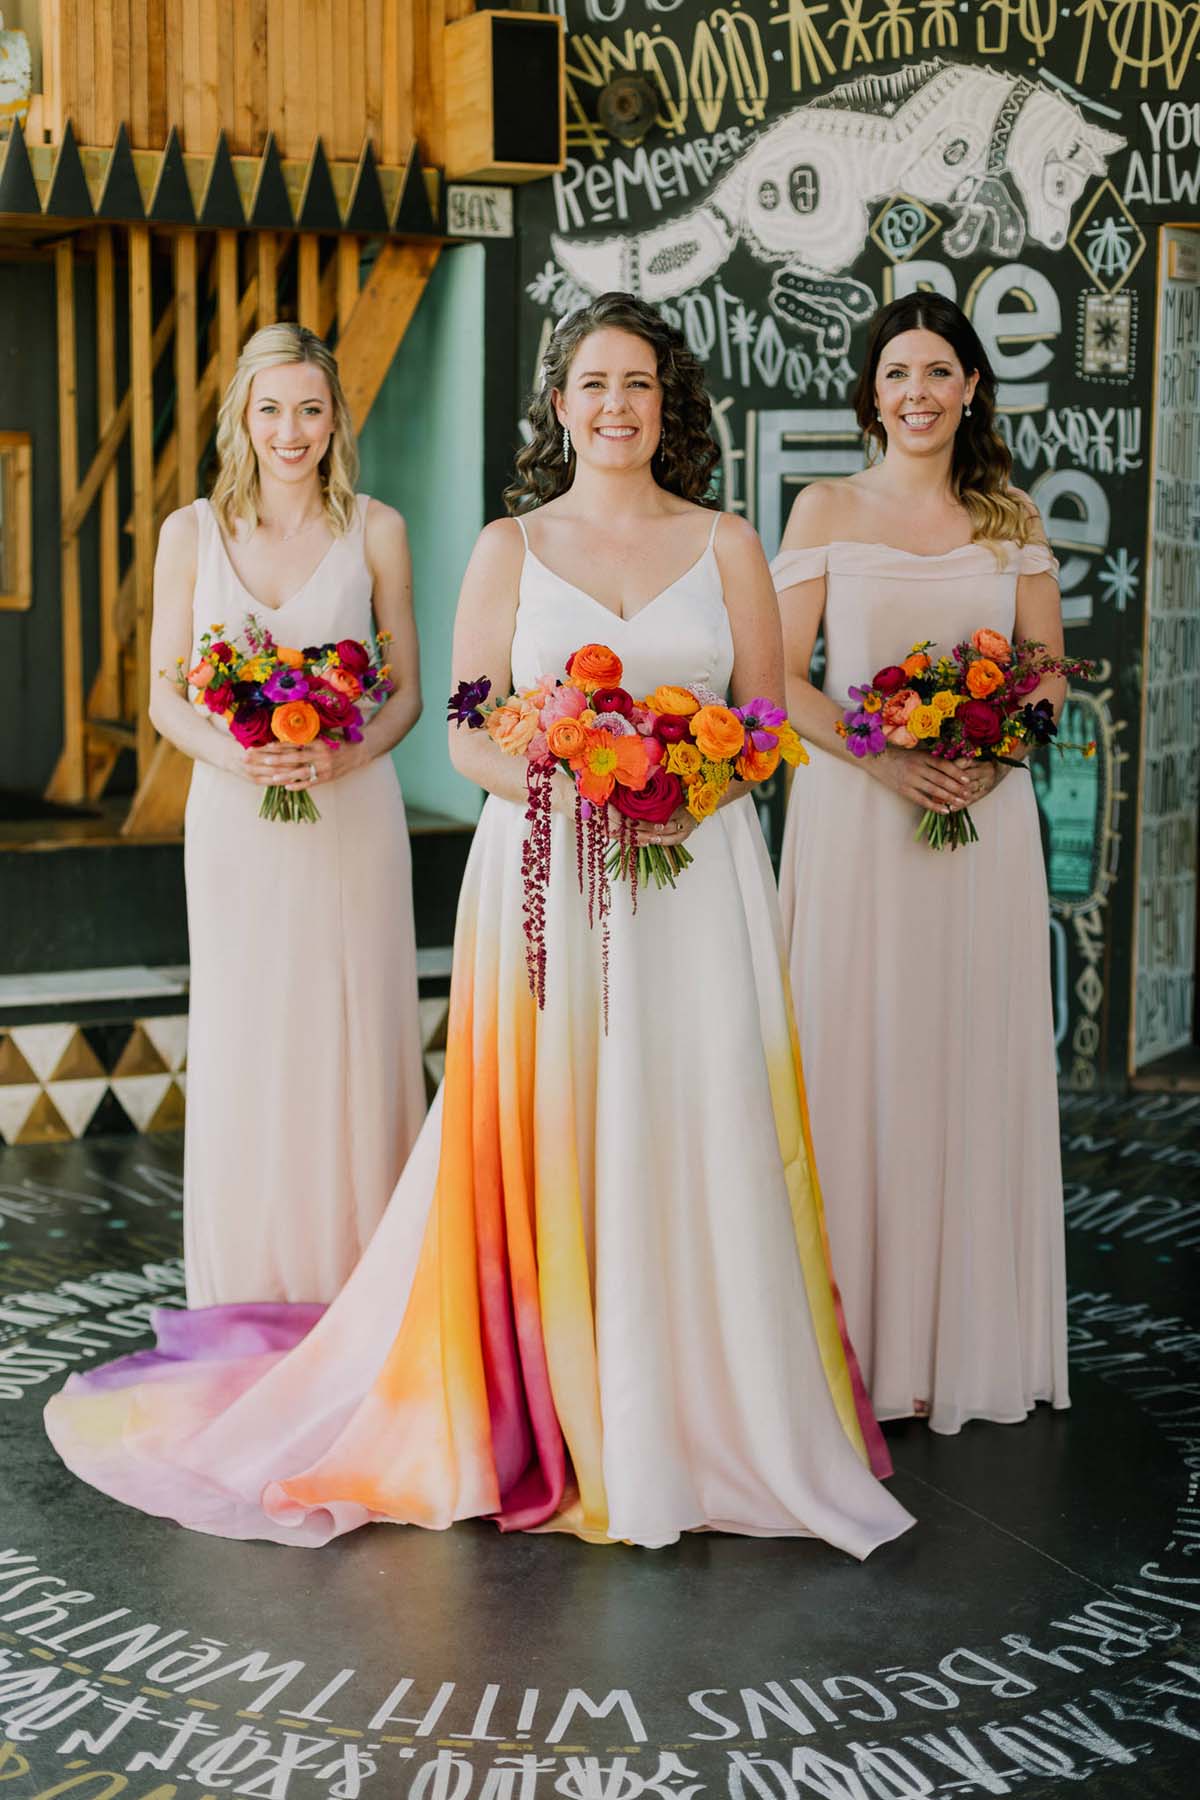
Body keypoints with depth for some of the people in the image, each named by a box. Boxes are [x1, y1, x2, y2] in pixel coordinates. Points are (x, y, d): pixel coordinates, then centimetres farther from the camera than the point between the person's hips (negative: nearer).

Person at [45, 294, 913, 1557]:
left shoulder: (726, 546, 10)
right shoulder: (509, 548, 8)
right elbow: (469, 736, 4)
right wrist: (567, 788, -15)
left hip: (697, 875, 1)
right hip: (543, 872, 0)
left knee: (697, 1144, -2)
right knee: (542, 1148, -1)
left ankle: (706, 1418, 11)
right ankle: (552, 1419, 11)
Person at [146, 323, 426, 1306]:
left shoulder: (376, 531, 3)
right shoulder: (192, 532, 5)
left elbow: (408, 691, 5)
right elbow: (165, 692, 5)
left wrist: (344, 753, -15)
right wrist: (232, 753, -15)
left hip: (351, 819, -1)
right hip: (235, 819, 1)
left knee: (354, 1036, 1)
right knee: (241, 1045, 3)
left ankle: (355, 1287, 13)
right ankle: (248, 1290, 16)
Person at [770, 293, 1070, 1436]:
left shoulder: (1011, 519, 11)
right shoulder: (827, 509, 4)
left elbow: (1049, 670, 11)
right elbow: (781, 675, -2)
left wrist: (996, 750, -9)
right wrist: (883, 757, -15)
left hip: (983, 817, 2)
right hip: (854, 810, -2)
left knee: (975, 1063, 4)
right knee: (859, 1065, -1)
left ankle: (966, 1337, 16)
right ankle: (862, 1337, 9)